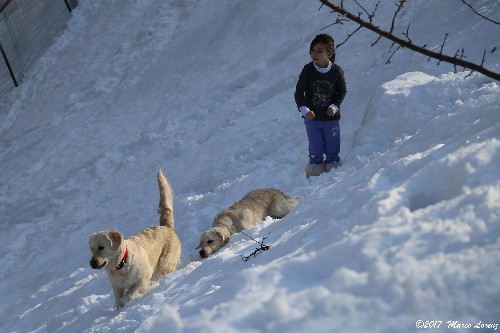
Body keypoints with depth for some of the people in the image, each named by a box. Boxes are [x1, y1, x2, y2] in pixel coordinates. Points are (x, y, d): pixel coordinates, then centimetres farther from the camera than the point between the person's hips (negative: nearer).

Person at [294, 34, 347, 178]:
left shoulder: (336, 71, -10)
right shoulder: (308, 70, -11)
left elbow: (342, 91, 3)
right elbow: (299, 92, -8)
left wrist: (334, 106, -11)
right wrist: (304, 110, -21)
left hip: (331, 117, 0)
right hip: (312, 118, 0)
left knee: (332, 149, 13)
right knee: (315, 150, 8)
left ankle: (333, 166, 30)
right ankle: (314, 169, 22)